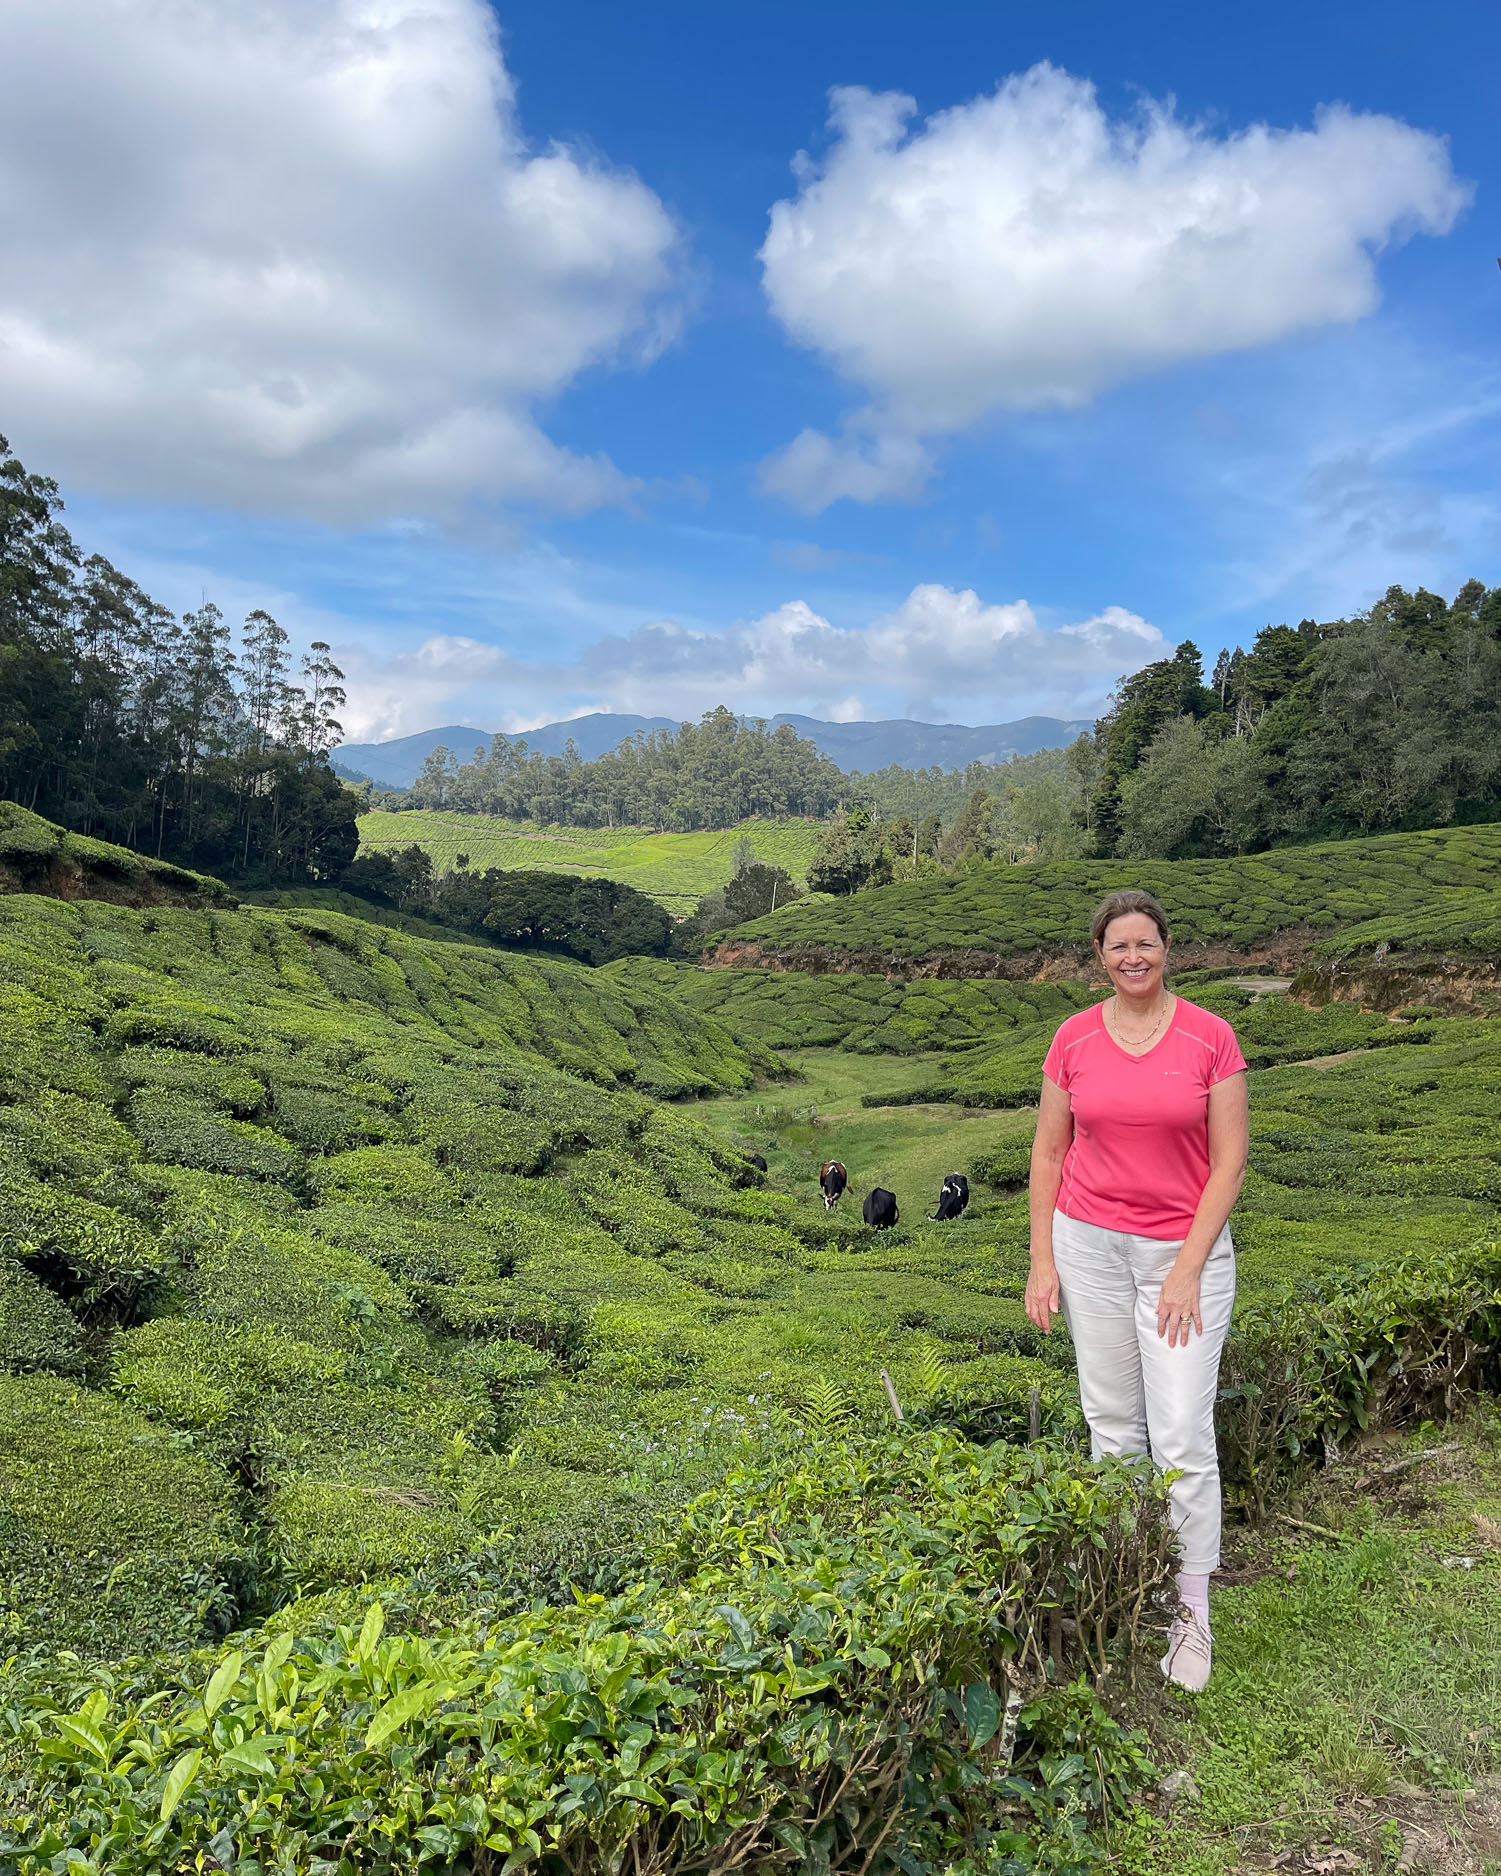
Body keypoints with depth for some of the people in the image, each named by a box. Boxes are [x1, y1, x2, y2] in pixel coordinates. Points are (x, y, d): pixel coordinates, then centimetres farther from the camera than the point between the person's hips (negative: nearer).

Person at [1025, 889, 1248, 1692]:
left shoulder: (1210, 1037, -7)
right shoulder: (1073, 1039, -1)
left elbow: (1229, 1160, -6)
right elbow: (1049, 1152, 5)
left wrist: (1188, 1269, -11)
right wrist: (1042, 1260, 1)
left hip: (1184, 1248, -2)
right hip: (1089, 1242, 2)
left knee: (1183, 1435, -2)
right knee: (1111, 1422, 12)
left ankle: (1192, 1614, 14)